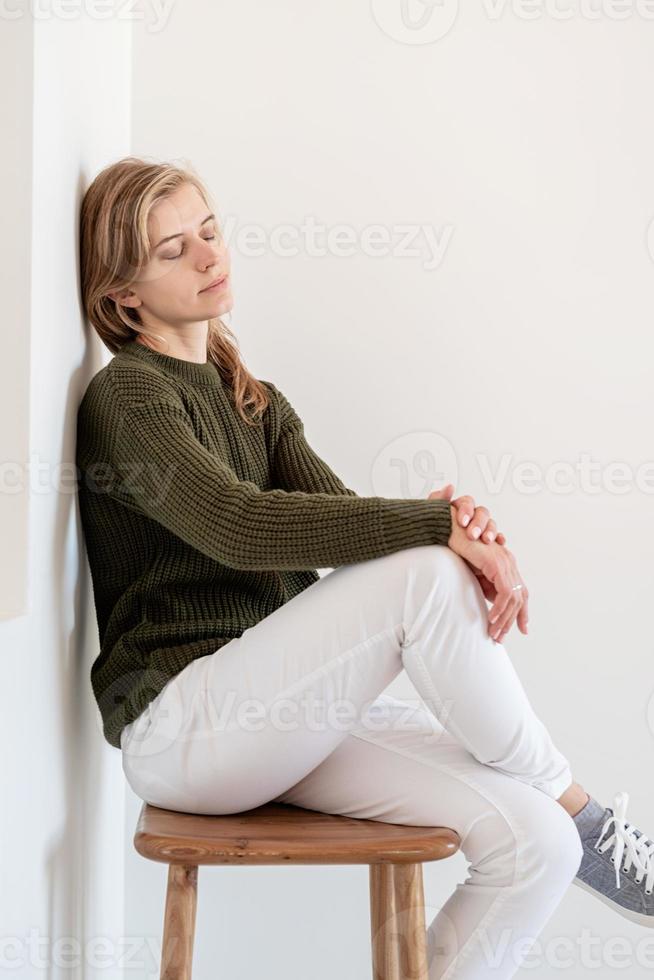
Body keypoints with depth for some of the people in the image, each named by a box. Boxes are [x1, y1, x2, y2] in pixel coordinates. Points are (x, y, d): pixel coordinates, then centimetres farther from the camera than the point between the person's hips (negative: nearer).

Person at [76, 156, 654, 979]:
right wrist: (439, 525, -26)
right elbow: (238, 525, -24)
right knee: (424, 574, -26)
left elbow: (338, 513, 1)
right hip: (178, 726, -7)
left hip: (274, 715, 7)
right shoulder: (126, 396, -6)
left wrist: (465, 534, -21)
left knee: (532, 841, -13)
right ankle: (585, 818, -9)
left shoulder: (255, 404, 19)